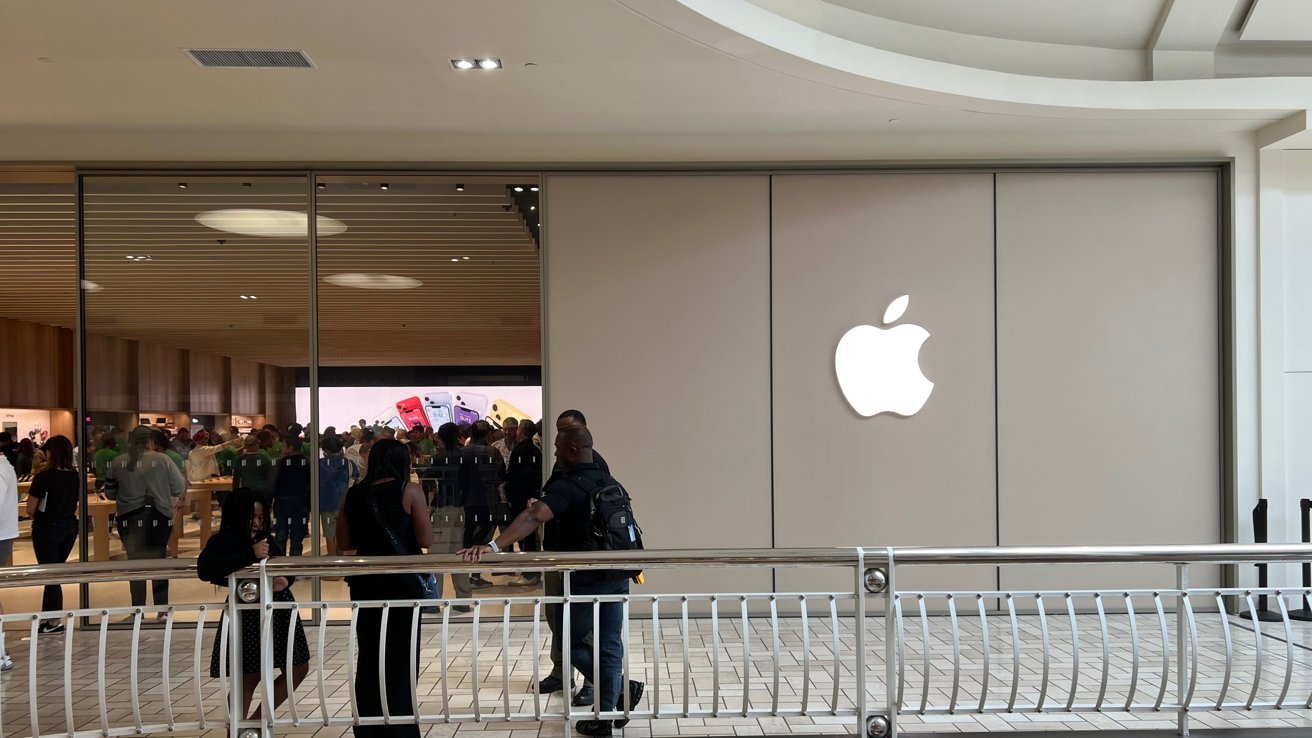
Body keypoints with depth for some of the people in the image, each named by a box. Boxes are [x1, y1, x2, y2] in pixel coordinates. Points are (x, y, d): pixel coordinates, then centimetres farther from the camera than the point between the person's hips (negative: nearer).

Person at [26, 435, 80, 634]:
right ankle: (48, 615, 27)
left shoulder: (44, 477, -18)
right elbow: (76, 504, 3)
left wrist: (40, 519, 6)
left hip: (47, 528, -5)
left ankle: (55, 622, 9)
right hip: (69, 527, 5)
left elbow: (30, 509, -12)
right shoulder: (77, 477, -2)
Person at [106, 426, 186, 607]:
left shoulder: (117, 463, -2)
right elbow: (180, 487, -2)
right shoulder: (163, 460, -7)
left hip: (130, 519, 1)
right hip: (158, 518, -1)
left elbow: (109, 493, 7)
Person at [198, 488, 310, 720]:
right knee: (249, 676, 2)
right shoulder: (222, 540, -7)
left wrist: (286, 580, -7)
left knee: (298, 668, 13)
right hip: (248, 613, -7)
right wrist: (250, 555, -28)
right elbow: (204, 570, -26)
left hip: (280, 610, 7)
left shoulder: (266, 539, 9)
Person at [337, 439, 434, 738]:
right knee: (400, 658, 7)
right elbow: (426, 540, -11)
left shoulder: (353, 494, 3)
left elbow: (344, 543, 8)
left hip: (365, 583, 4)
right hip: (402, 583, -4)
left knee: (368, 656, 15)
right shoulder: (409, 491, -9)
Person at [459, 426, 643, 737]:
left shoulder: (566, 487, -17)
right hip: (617, 575, 7)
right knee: (610, 644, 12)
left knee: (572, 642, 12)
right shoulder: (609, 481, 7)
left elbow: (534, 517, -34)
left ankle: (622, 689, 9)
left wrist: (494, 545, -43)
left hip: (585, 579, -7)